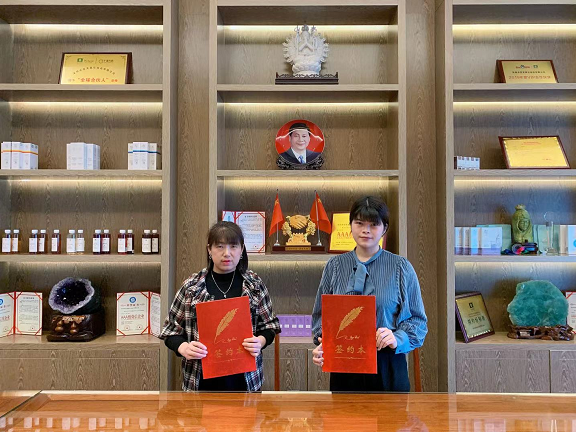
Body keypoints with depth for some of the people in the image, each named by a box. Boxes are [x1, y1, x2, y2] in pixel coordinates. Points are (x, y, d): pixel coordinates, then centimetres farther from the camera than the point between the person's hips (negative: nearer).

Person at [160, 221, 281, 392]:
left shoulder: (255, 285, 1)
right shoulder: (191, 287, -2)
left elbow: (269, 326, 8)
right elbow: (171, 330, 4)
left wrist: (260, 341, -12)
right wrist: (183, 347, -15)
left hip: (245, 379, 1)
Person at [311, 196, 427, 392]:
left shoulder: (401, 267, -2)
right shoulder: (334, 265, 3)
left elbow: (417, 319, 0)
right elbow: (321, 313, 7)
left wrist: (398, 339, -18)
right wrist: (322, 343, -11)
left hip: (388, 365, -1)